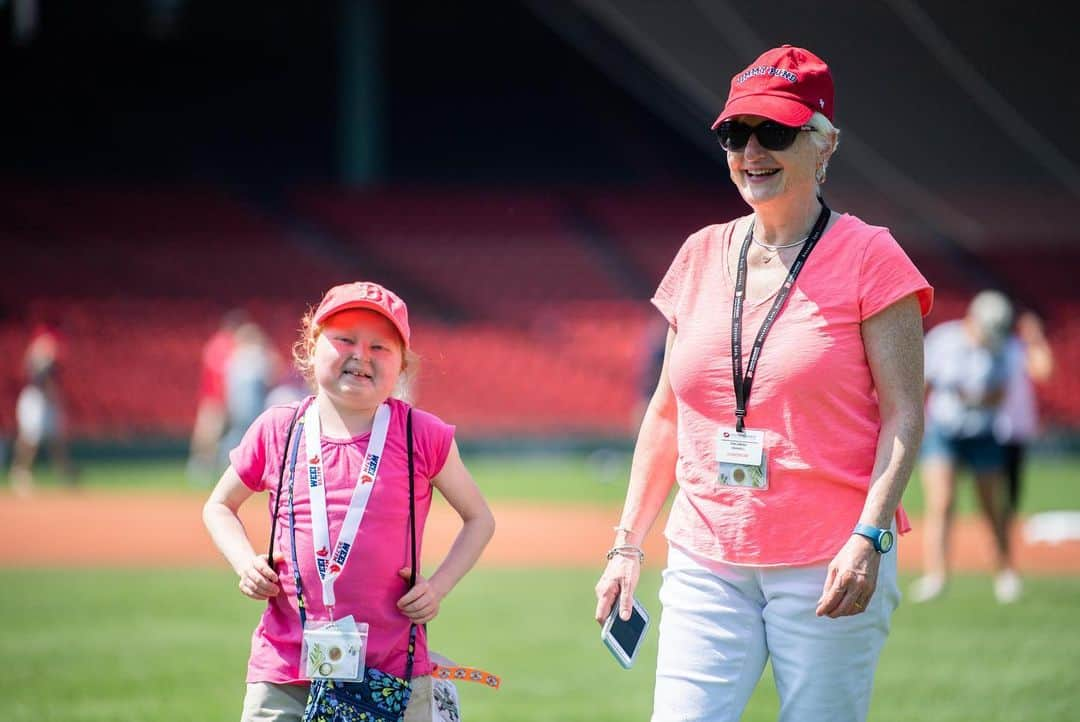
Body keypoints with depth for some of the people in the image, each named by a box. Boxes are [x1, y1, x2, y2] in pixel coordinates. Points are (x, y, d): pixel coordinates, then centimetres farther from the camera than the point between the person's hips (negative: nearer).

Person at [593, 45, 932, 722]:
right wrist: (629, 541, 12)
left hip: (830, 565, -4)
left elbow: (905, 412, -6)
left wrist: (869, 536, -18)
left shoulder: (867, 255, -2)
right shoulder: (702, 256, 12)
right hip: (706, 561, 4)